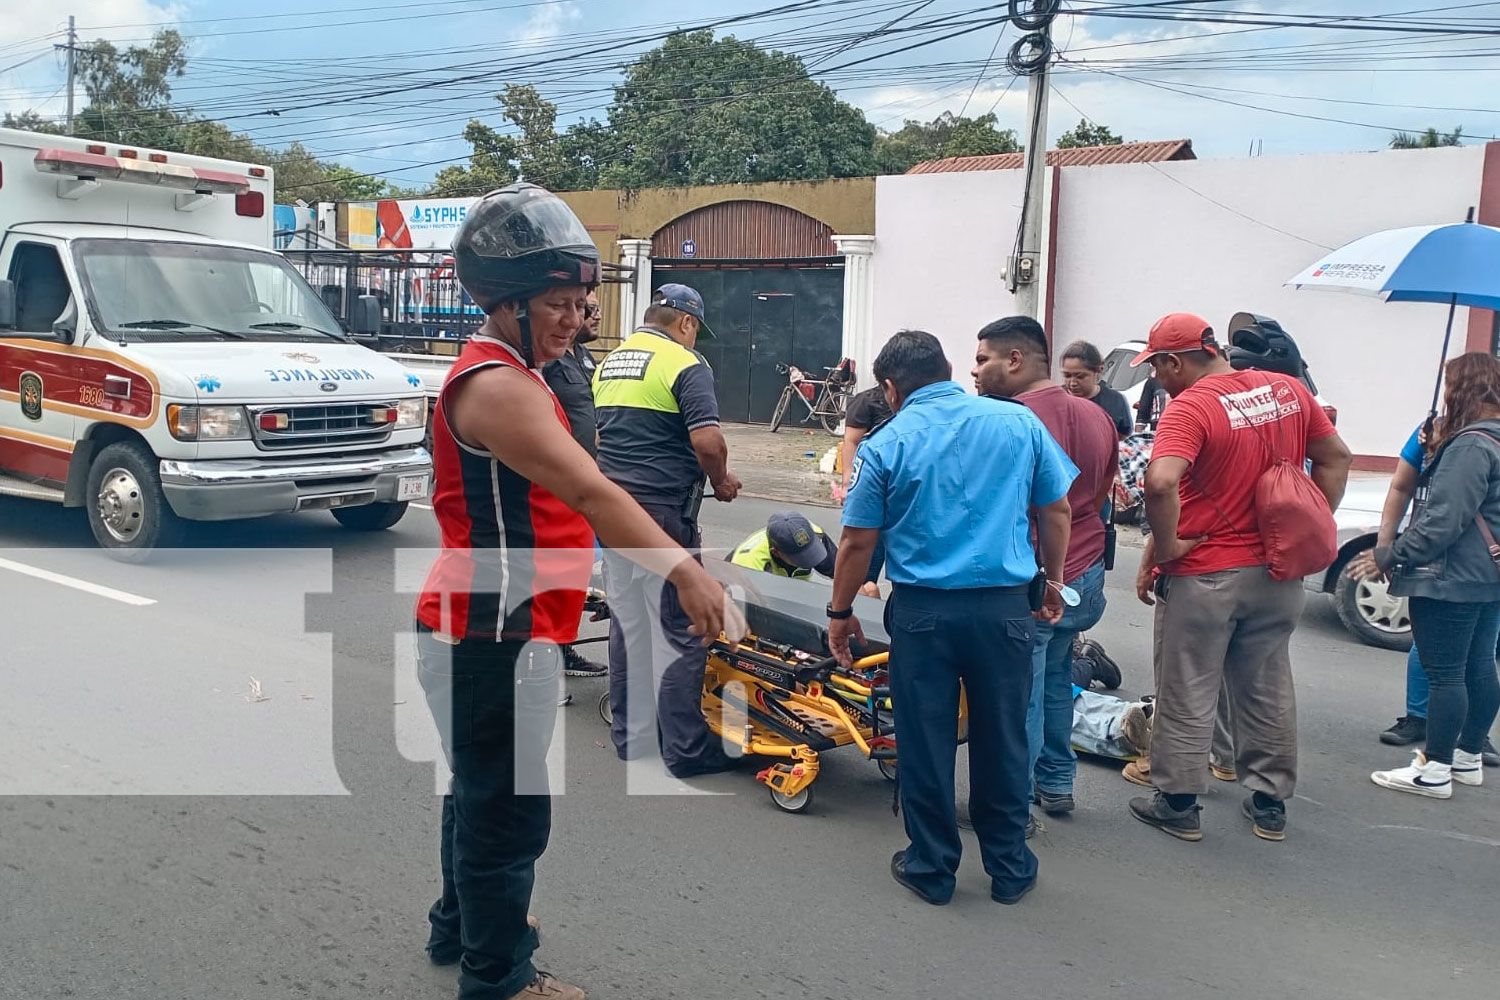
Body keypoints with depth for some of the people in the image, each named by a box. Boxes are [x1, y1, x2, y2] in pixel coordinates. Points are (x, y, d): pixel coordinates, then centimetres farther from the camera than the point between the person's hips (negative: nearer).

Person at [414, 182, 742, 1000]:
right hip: (491, 638, -11)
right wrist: (684, 571, -39)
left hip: (503, 631, 11)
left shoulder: (511, 376, 15)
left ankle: (460, 926, 43)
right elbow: (592, 493, -32)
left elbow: (570, 499, 15)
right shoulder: (495, 386, -20)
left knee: (483, 792, 24)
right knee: (509, 810, 2)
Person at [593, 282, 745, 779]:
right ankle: (685, 748, 5)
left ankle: (630, 736, 22)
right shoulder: (685, 364, -9)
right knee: (679, 629, -1)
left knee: (627, 623, 14)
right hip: (663, 509, -8)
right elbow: (707, 440, -19)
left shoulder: (607, 362, 14)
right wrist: (721, 480, -1)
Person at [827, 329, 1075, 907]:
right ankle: (1009, 868, 26)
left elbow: (857, 543, -3)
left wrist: (840, 612, 9)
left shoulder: (885, 444, -3)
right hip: (1005, 607, 2)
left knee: (925, 744, 10)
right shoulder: (1019, 422, 2)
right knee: (1003, 741, 14)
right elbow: (1056, 512, 8)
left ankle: (932, 868, 22)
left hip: (922, 610, -2)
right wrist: (1053, 580, 22)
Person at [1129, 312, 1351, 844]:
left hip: (1204, 576, -6)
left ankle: (1178, 804, 18)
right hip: (1277, 573, 6)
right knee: (1268, 691, 17)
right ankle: (1270, 803, 28)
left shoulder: (1189, 406, -19)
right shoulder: (1289, 390, 2)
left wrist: (1164, 547, -20)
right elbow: (1336, 457, 11)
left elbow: (1160, 483, -33)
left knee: (1187, 696, 8)